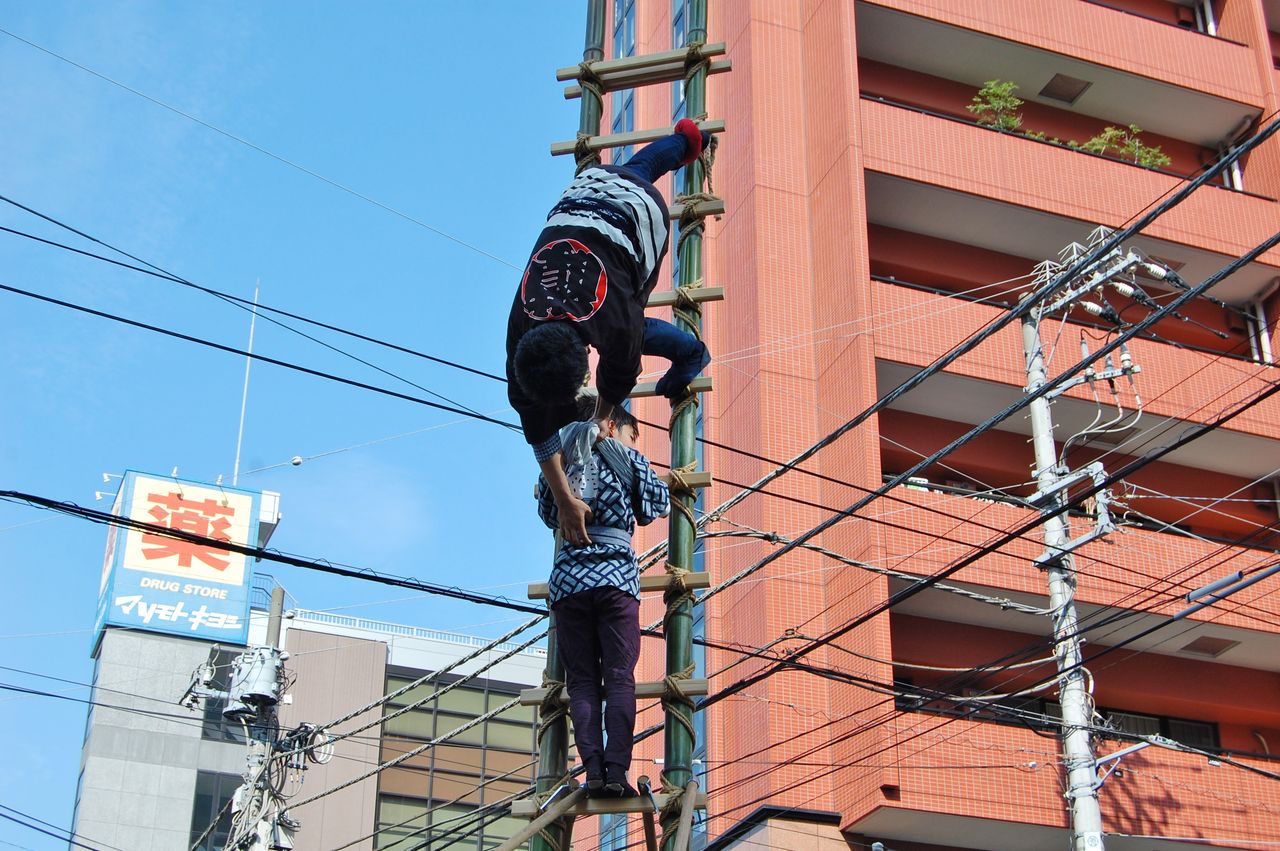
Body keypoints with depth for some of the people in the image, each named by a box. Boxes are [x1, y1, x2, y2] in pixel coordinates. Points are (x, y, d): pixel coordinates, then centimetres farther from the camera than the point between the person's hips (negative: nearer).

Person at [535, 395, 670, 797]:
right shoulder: (628, 459, 9)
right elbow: (658, 506, 15)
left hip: (567, 576, 3)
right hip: (616, 573, -3)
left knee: (582, 680, 2)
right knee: (620, 678, -3)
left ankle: (593, 771, -10)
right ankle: (617, 772, -13)